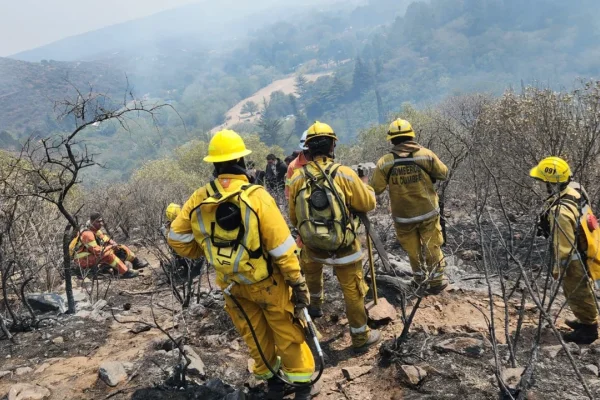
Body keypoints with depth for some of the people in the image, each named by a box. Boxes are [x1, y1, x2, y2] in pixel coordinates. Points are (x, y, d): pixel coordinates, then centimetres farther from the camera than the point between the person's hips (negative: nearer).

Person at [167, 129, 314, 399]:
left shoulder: (200, 199, -12)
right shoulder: (257, 197, -24)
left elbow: (177, 238, -2)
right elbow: (282, 248, -21)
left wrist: (205, 253, 13)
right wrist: (297, 283, -11)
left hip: (231, 284, 4)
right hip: (266, 282, -4)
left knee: (255, 335, 23)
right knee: (287, 333, 16)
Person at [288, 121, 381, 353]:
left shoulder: (297, 178, -8)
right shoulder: (344, 174, -18)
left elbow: (293, 217, 3)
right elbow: (369, 204, -6)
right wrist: (365, 187, 15)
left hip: (312, 245, 3)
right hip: (343, 246, -3)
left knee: (311, 269, 35)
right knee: (353, 291, 11)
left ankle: (314, 305, 55)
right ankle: (361, 338, 23)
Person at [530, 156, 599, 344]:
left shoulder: (560, 211, -38)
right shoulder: (575, 188, -11)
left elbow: (563, 244, -28)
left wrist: (558, 267, -15)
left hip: (573, 258, -9)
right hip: (584, 249, 9)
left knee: (577, 293, 13)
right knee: (583, 289, 27)